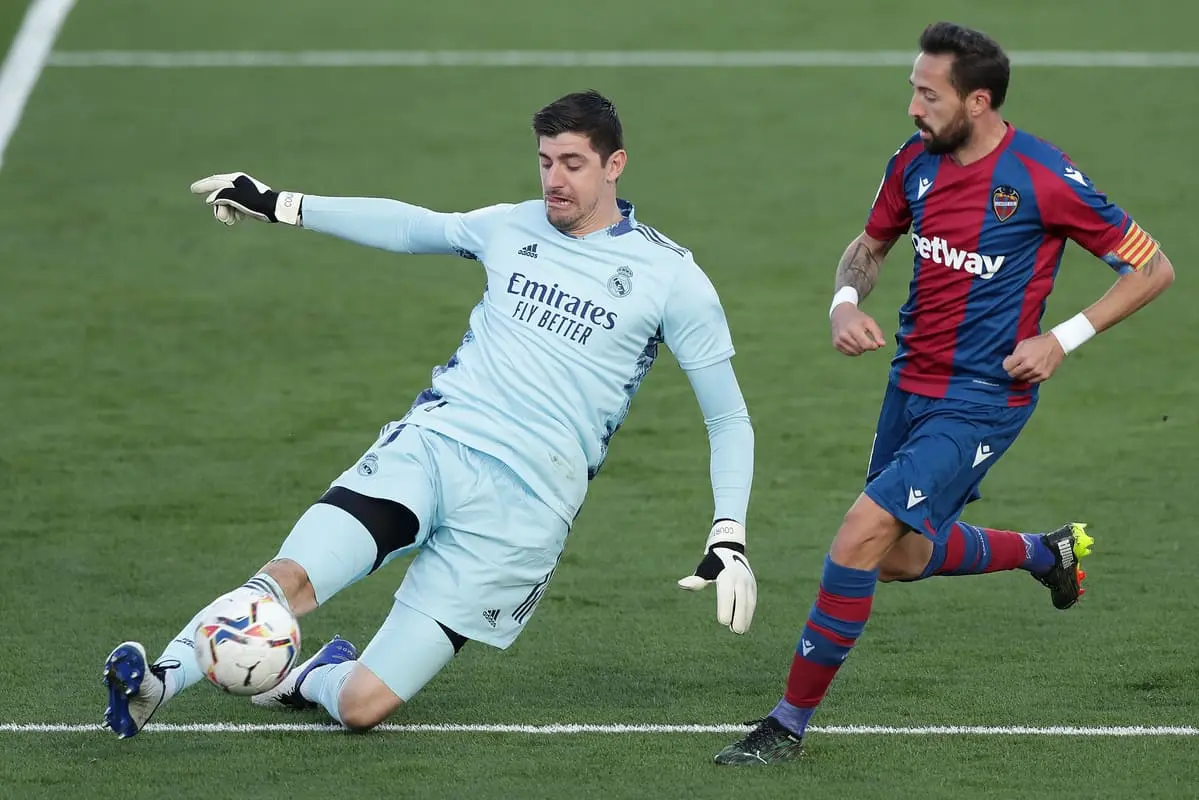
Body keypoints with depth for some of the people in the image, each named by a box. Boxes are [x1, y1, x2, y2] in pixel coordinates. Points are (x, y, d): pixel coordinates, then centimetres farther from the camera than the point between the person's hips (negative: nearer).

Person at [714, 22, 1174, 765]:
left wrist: (1064, 339, -17)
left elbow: (1154, 268, -10)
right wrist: (846, 302, -4)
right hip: (912, 384, 8)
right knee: (902, 556, 21)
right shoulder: (915, 161, -1)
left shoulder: (1043, 178, -19)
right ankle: (1047, 551, 47)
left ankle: (791, 722, -9)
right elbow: (870, 245, 18)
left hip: (981, 400, -8)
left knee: (863, 532, -20)